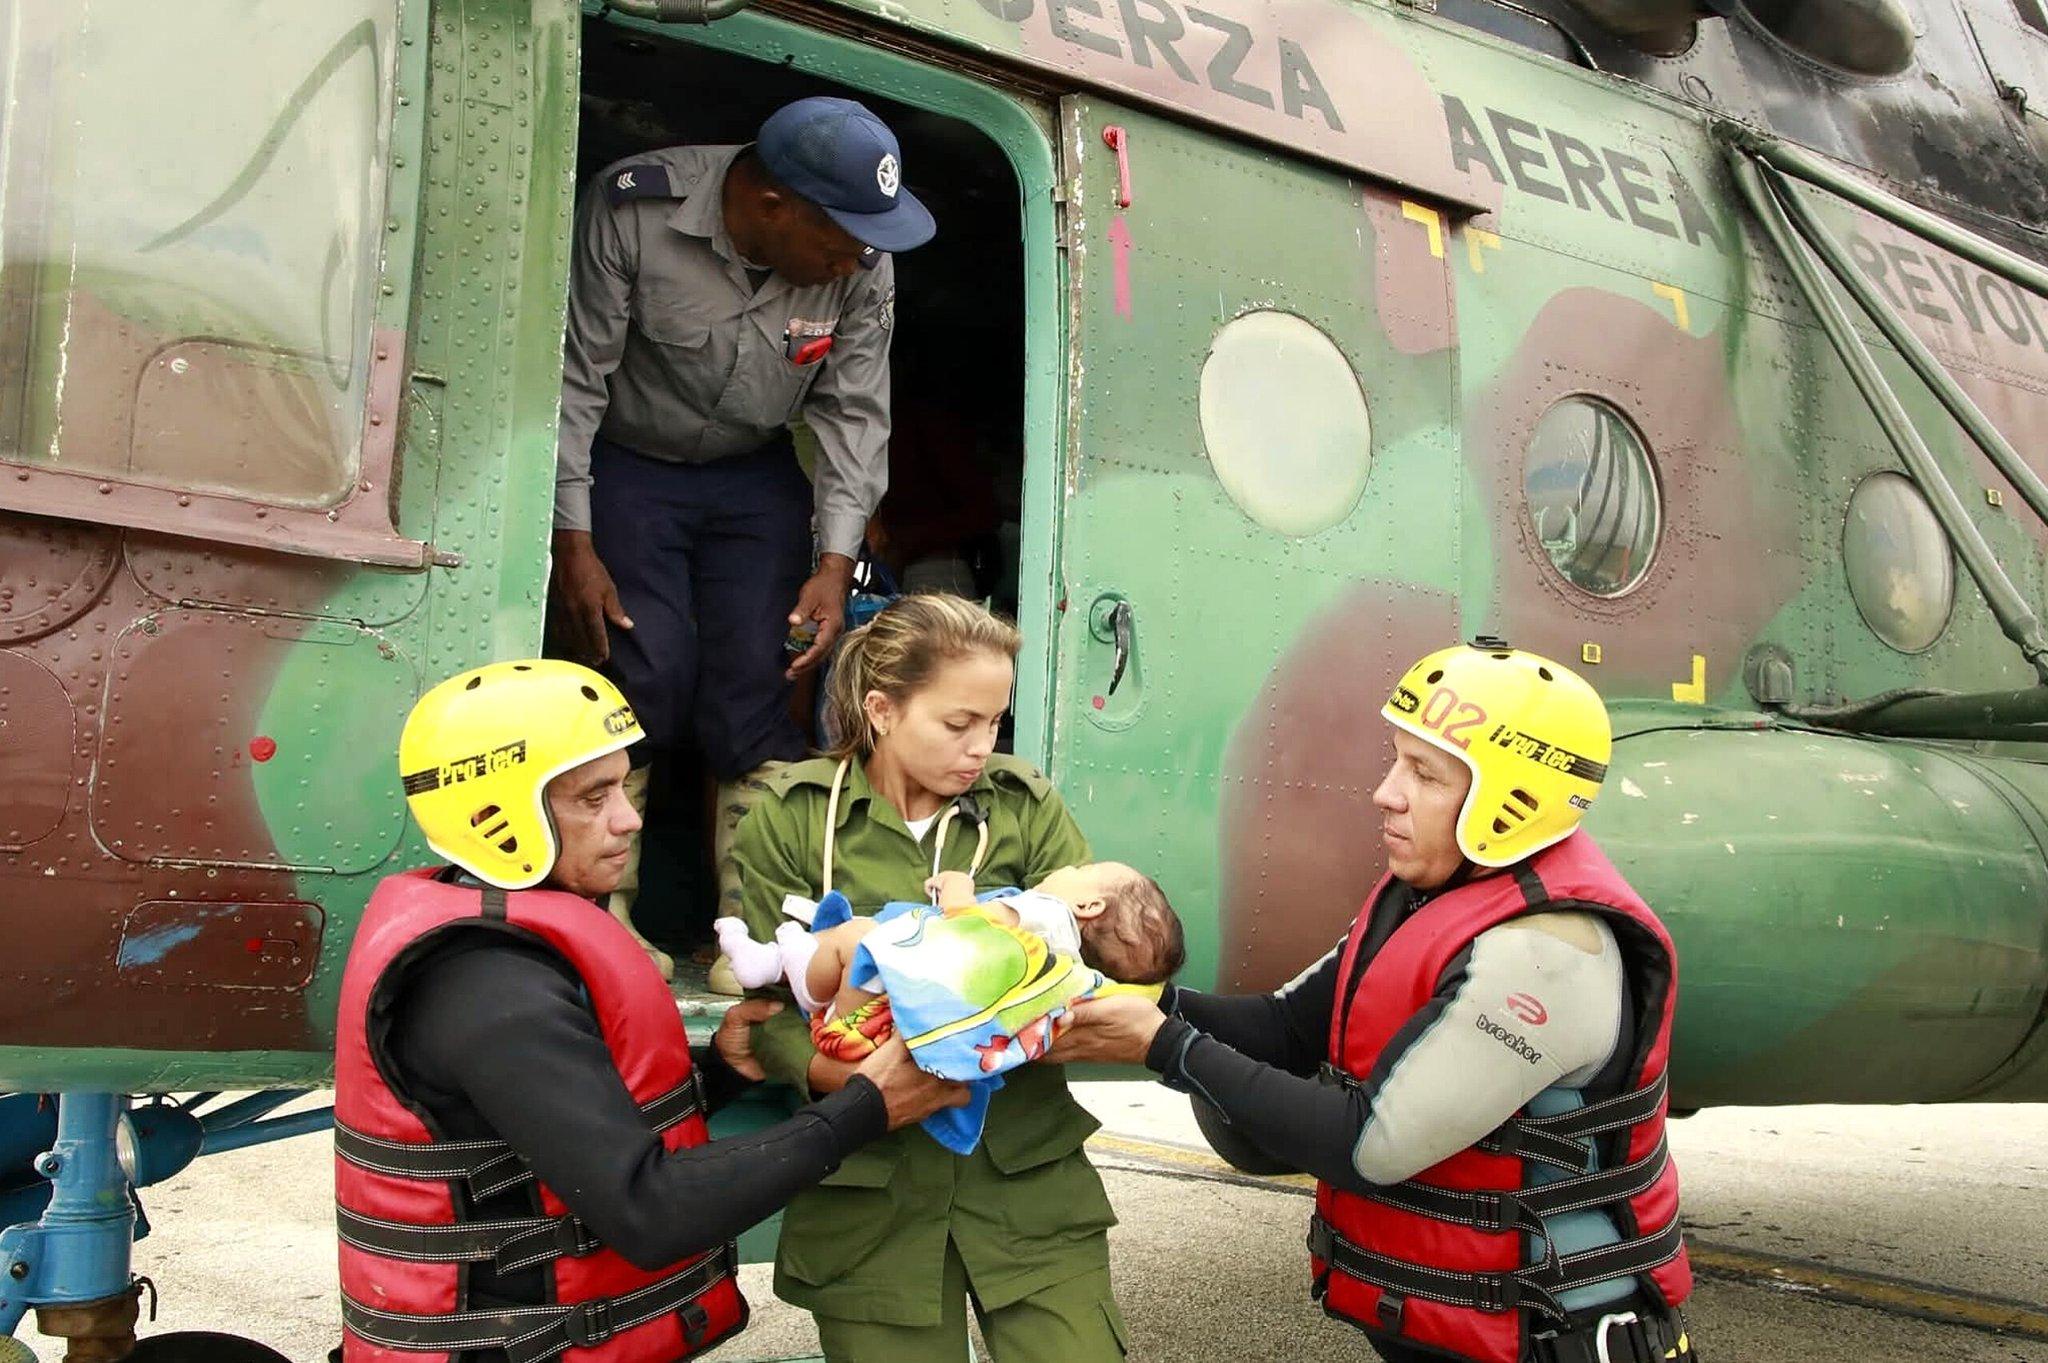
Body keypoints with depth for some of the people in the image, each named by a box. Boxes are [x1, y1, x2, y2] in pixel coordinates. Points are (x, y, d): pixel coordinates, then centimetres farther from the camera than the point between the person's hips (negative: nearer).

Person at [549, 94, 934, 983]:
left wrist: (835, 561, -17)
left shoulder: (862, 262, -15)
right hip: (627, 466, -2)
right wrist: (574, 546, -19)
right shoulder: (633, 210, -24)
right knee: (645, 676, -15)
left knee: (757, 686, -8)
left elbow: (855, 411, -8)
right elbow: (576, 378, -19)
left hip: (755, 477, 3)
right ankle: (604, 917, -1)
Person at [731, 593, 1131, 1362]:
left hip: (1028, 1175, 2)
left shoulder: (1028, 806, 4)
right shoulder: (790, 819, -3)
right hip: (868, 1193, -1)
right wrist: (858, 1080, -24)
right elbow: (771, 1009, -6)